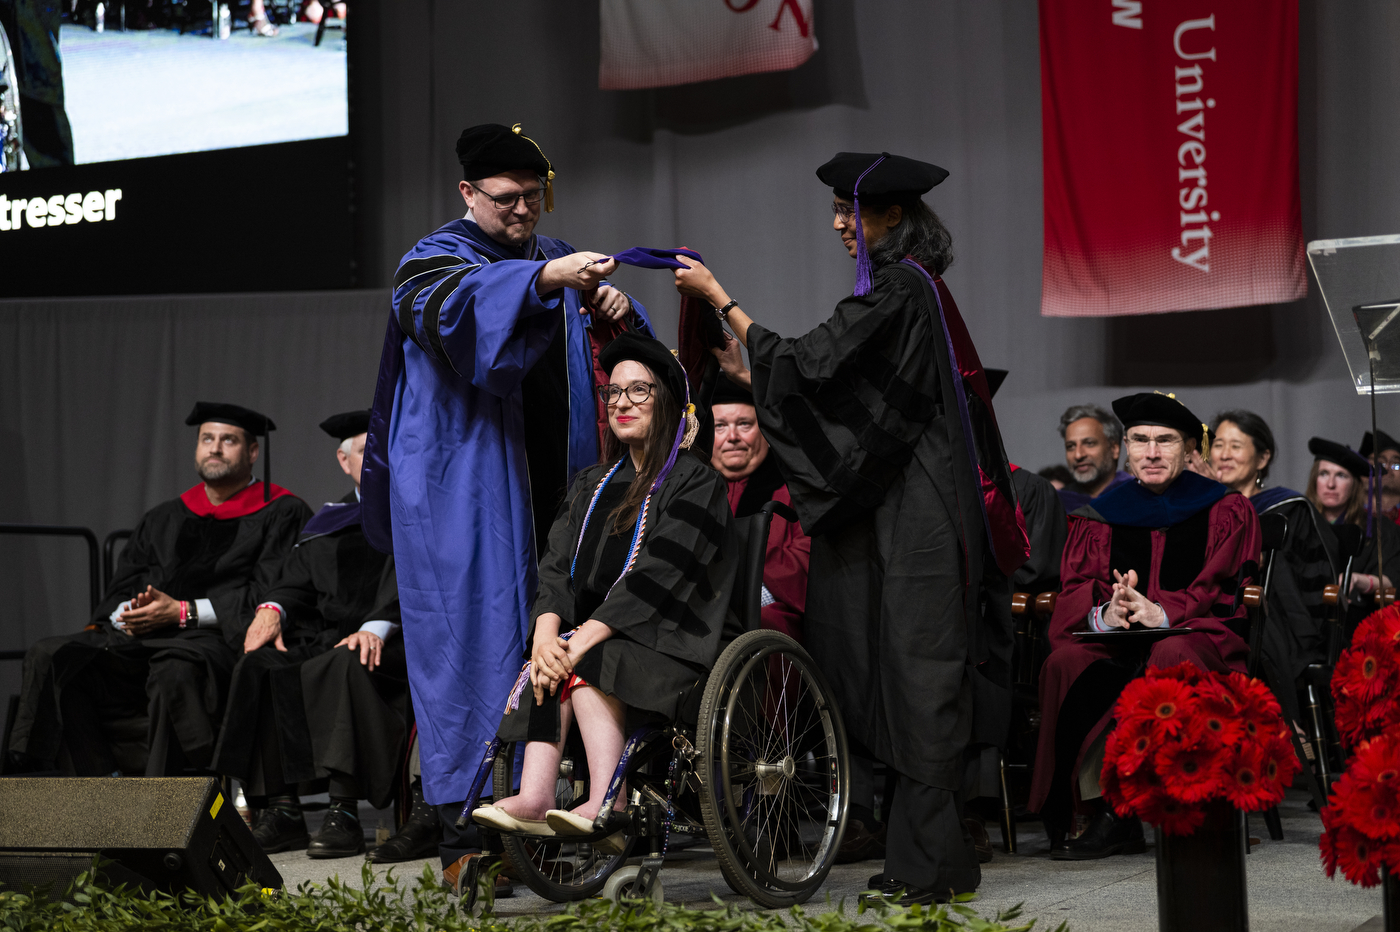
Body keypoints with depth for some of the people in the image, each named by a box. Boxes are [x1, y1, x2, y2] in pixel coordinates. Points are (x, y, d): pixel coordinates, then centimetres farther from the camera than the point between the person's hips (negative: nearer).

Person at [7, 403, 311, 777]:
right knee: (50, 658, -19)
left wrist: (182, 612, -13)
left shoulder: (280, 514, 7)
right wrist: (127, 615, -7)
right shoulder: (164, 519, 25)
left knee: (174, 672, -41)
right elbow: (119, 591, 19)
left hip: (220, 642, -6)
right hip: (140, 640, 6)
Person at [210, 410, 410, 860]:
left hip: (391, 649, -5)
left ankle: (345, 814, -39)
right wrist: (273, 608, -7)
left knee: (341, 667, -37)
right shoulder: (329, 523, 26)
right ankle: (281, 810, -25)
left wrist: (377, 627, -26)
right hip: (327, 638, 5)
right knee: (260, 666, -23)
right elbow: (296, 581, 17)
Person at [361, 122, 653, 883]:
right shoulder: (436, 257, 1)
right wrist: (546, 279, -39)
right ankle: (464, 831, -10)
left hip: (545, 485, 6)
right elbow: (444, 305, -24)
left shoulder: (558, 260, 19)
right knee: (473, 641, -10)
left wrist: (616, 313, -13)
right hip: (464, 491, -6)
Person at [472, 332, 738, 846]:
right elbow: (559, 566, 5)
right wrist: (547, 630, -16)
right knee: (552, 659, -26)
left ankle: (607, 807, -44)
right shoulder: (593, 484, 18)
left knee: (582, 666, -32)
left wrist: (583, 640, -25)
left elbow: (657, 577, -16)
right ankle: (534, 798, -42)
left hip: (670, 641, -5)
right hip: (597, 630, 5)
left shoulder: (695, 483, -3)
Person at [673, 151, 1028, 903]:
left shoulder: (897, 291, -13)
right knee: (916, 675, 10)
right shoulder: (912, 285, 17)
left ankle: (926, 867, -8)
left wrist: (720, 299, -11)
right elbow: (843, 385, 22)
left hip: (916, 522, -10)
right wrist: (752, 374, 23)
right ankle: (935, 858, 15)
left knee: (917, 673, -9)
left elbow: (810, 364, -17)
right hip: (909, 510, 10)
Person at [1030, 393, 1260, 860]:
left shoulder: (1226, 511, 10)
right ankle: (1104, 809, -29)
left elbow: (1223, 589, -3)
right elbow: (1074, 592, 4)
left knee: (1173, 655, -38)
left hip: (1203, 638, -3)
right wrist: (1105, 614, -22)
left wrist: (1161, 612, -23)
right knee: (1066, 661, -30)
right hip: (1117, 647, 3)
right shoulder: (1102, 516, 16)